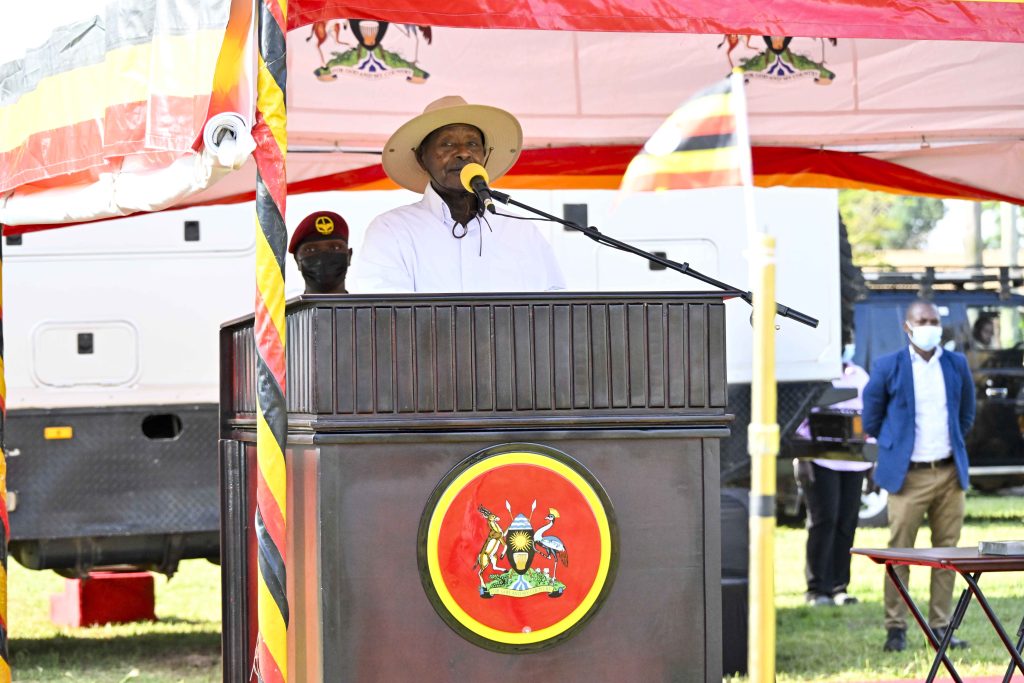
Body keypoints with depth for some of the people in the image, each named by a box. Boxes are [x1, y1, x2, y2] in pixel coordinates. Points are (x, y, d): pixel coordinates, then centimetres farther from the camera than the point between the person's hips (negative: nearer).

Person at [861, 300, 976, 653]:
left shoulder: (957, 364, 8)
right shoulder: (888, 367, -2)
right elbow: (871, 418, 8)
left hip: (950, 473, 3)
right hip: (908, 475, -3)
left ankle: (940, 627, 11)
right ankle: (895, 628, 4)